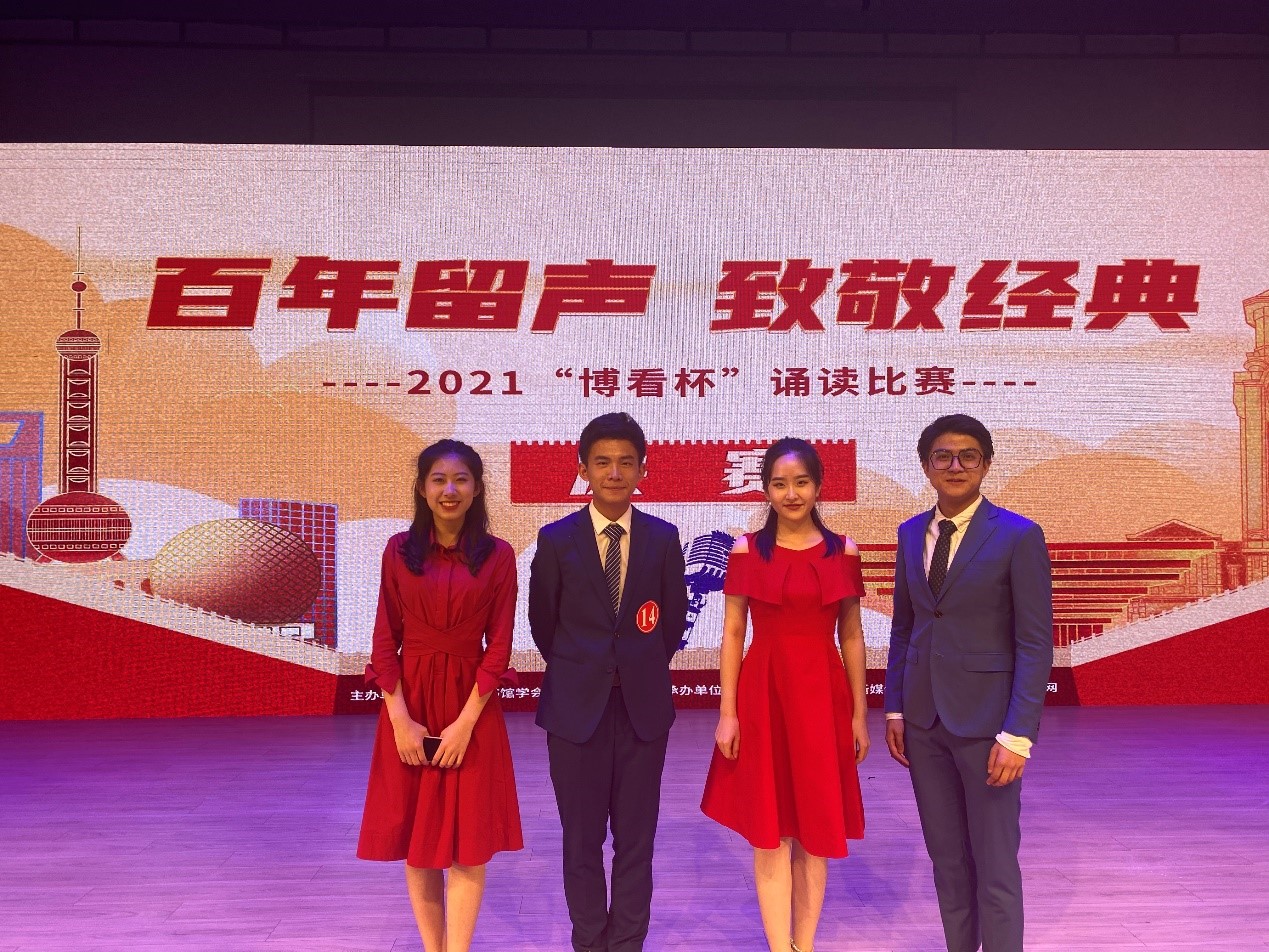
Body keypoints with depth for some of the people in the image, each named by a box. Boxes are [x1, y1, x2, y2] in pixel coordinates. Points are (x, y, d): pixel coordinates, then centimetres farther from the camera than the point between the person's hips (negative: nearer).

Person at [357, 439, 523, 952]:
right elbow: (385, 641, -1)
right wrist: (401, 721, -10)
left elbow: (499, 647, -5)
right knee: (416, 839, 9)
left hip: (472, 706, -1)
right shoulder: (399, 550, 0)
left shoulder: (498, 556, -3)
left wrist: (464, 723, -13)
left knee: (469, 841, 2)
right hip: (408, 704, 1)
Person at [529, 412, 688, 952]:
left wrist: (641, 669, 11)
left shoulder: (663, 538, 0)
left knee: (636, 841, 9)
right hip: (576, 707, 0)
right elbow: (543, 622, 6)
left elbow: (674, 619, 9)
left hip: (644, 706, 1)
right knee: (582, 841, 10)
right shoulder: (556, 539, -3)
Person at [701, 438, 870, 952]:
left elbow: (852, 637, 6)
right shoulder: (745, 550, -1)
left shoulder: (843, 551, 3)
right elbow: (732, 634, 0)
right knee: (770, 831, 5)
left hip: (823, 696, 1)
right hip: (763, 695, -1)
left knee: (816, 829, 9)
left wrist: (859, 714, 4)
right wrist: (727, 713, -5)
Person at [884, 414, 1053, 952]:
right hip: (924, 719, 5)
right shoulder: (911, 534, 8)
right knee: (946, 858, 14)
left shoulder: (1018, 536, -8)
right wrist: (895, 709, 8)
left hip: (984, 719, -5)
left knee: (995, 865, 2)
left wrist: (1017, 735, -16)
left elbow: (1035, 643, -11)